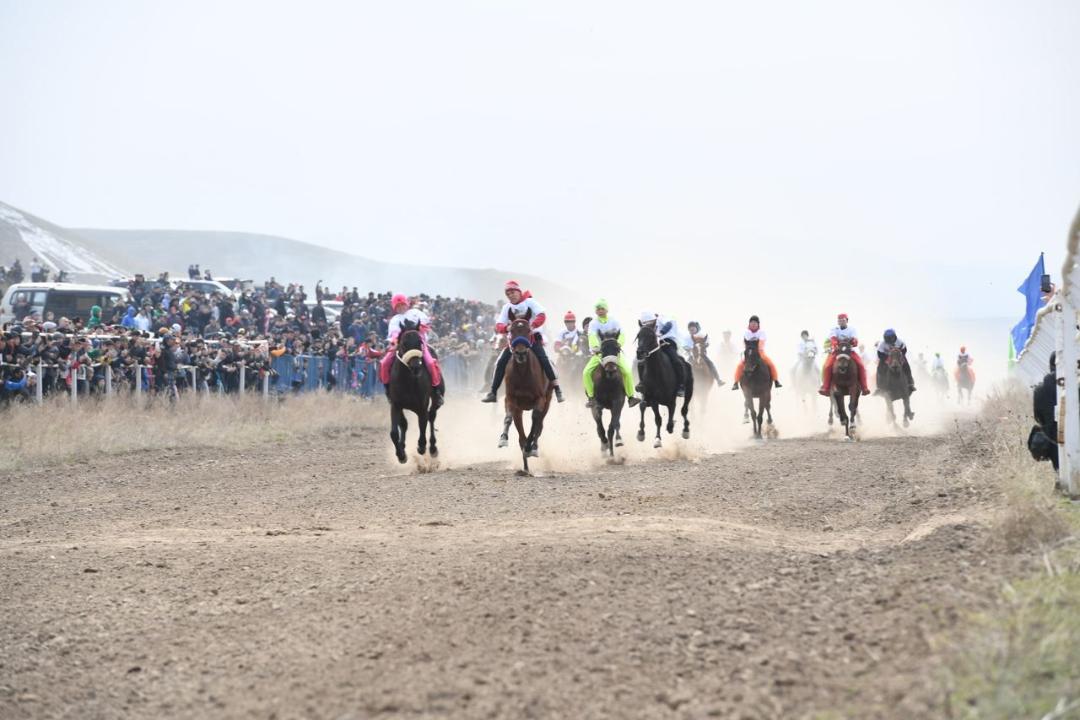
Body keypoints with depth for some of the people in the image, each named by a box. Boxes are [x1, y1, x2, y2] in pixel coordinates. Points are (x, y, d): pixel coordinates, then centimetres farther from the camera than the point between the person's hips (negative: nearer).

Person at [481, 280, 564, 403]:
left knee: (543, 359, -24)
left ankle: (557, 390, -21)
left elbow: (542, 316, -18)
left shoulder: (530, 302, -4)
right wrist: (507, 328, -24)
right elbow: (498, 326, 0)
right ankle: (493, 393, 1)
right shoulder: (507, 307, 7)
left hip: (533, 337, -4)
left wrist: (532, 325, -37)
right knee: (501, 363, -8)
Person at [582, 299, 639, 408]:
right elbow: (592, 336, -19)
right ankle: (591, 397, -9)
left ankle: (631, 396, -12)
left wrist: (619, 344, -32)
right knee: (586, 373, -19)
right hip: (598, 353, 0)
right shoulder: (594, 324, -1)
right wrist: (595, 347, -39)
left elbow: (622, 334, -10)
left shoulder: (614, 322, 1)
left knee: (627, 371, -20)